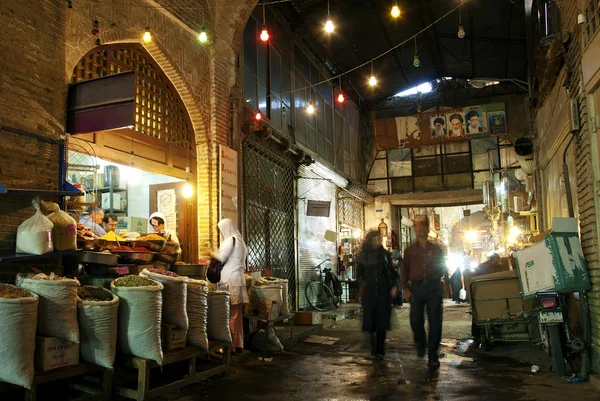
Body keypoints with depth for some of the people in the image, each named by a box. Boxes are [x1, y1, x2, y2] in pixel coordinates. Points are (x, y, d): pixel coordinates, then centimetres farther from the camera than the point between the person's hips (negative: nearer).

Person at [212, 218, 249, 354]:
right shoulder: (239, 240, 21)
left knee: (230, 314, -7)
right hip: (238, 279, 9)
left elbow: (221, 258, -11)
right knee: (237, 314, 9)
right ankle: (238, 345, 13)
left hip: (230, 280, -9)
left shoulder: (231, 240, -7)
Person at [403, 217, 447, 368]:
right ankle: (420, 343, 30)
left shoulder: (437, 249, 10)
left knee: (435, 322, -3)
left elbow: (443, 269, 13)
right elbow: (405, 270, 9)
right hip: (416, 288, 0)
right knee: (415, 320, -2)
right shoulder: (410, 250, 10)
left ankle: (433, 355, 5)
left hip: (434, 287, 0)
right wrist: (405, 288, 0)